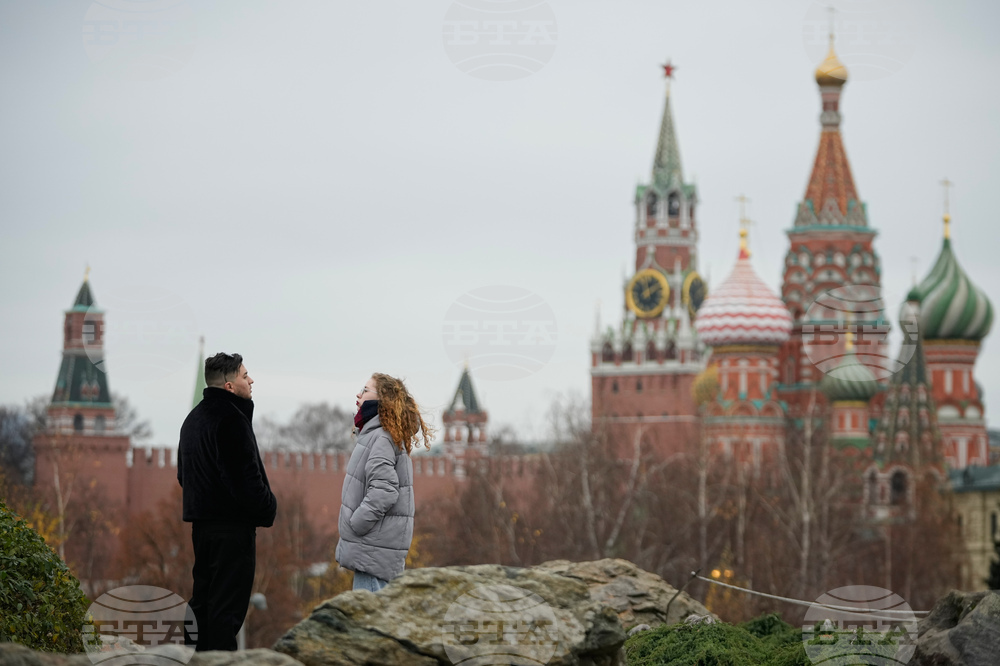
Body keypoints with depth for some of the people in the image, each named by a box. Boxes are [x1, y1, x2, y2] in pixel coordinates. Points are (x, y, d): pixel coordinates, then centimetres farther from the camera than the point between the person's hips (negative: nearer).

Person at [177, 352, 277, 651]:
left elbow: (183, 473, 23)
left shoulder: (193, 418, 16)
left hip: (201, 522, 10)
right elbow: (245, 476, -21)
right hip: (231, 525, -10)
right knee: (228, 604, -8)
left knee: (203, 598, 15)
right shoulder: (231, 419, -16)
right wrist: (267, 507, -8)